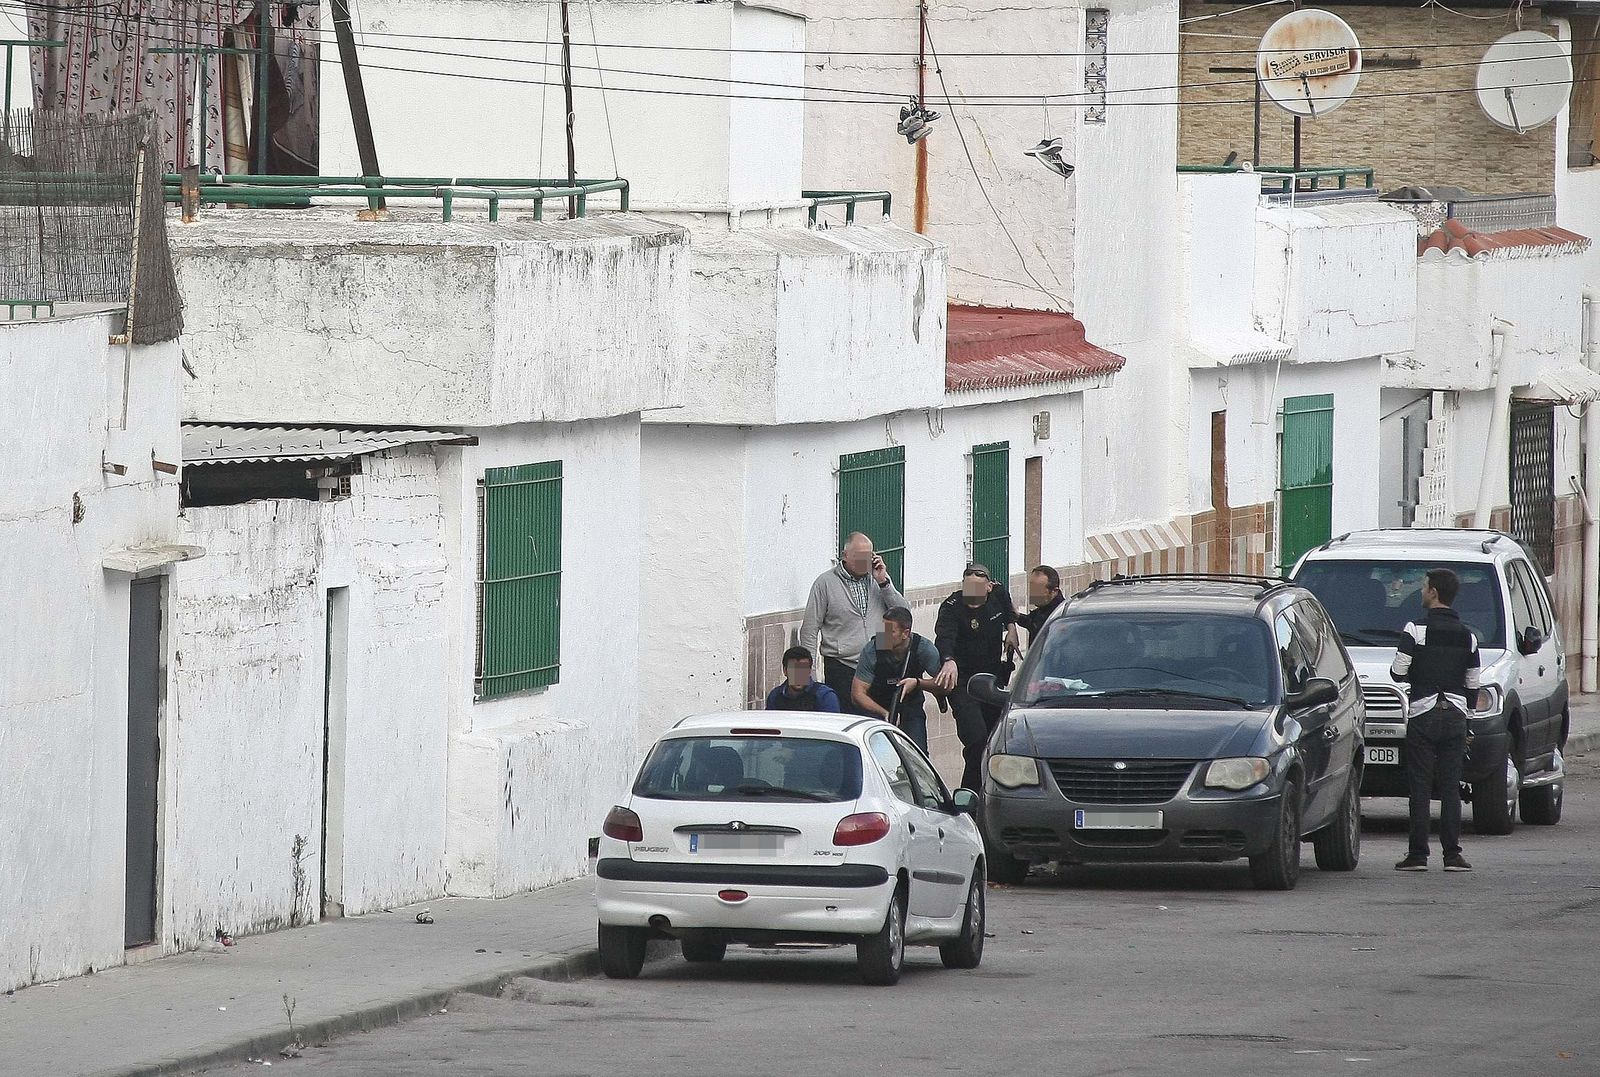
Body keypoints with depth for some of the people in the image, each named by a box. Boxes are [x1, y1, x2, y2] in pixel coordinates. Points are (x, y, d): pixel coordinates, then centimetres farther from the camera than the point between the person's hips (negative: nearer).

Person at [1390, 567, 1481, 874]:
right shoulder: (1468, 637, 8)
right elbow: (1473, 685, 12)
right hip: (1455, 716, 4)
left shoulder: (1416, 630, -8)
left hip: (1423, 714, -4)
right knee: (1451, 787, 5)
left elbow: (1398, 673, -9)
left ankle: (1418, 854, -3)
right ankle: (1452, 854, 1)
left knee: (1420, 788, -1)